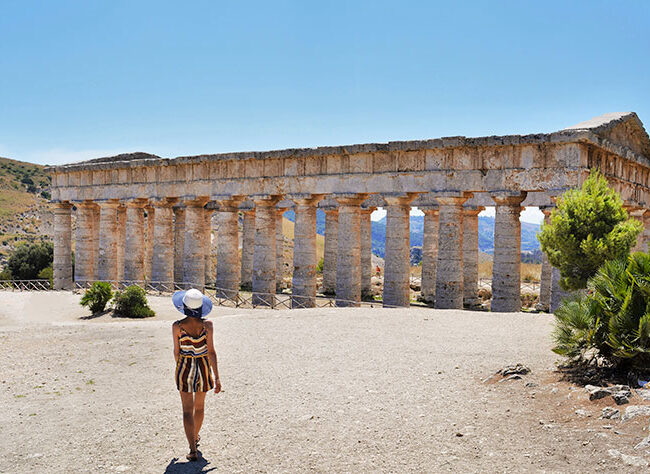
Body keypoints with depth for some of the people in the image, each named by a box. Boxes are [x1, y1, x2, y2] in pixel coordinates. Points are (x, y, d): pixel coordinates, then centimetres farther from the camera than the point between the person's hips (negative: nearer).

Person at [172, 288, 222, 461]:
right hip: (203, 367, 1)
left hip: (184, 368, -1)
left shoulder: (177, 326, -15)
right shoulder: (207, 325, -15)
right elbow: (211, 352, -14)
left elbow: (176, 351, -3)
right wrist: (217, 378, -8)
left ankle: (193, 449, -5)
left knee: (188, 410, 4)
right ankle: (195, 437, 43)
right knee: (199, 406, 23)